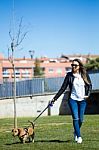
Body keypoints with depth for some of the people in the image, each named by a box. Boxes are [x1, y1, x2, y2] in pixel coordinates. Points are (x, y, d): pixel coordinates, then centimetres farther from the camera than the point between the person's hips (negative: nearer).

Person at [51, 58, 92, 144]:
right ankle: (79, 136, -8)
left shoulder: (85, 75, 2)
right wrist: (55, 98, -4)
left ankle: (76, 132, 30)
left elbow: (89, 85, 13)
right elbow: (63, 88, 0)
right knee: (75, 118, -12)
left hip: (82, 100, 1)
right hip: (73, 99, -1)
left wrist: (88, 94, -4)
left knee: (81, 119, 4)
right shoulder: (69, 75, -2)